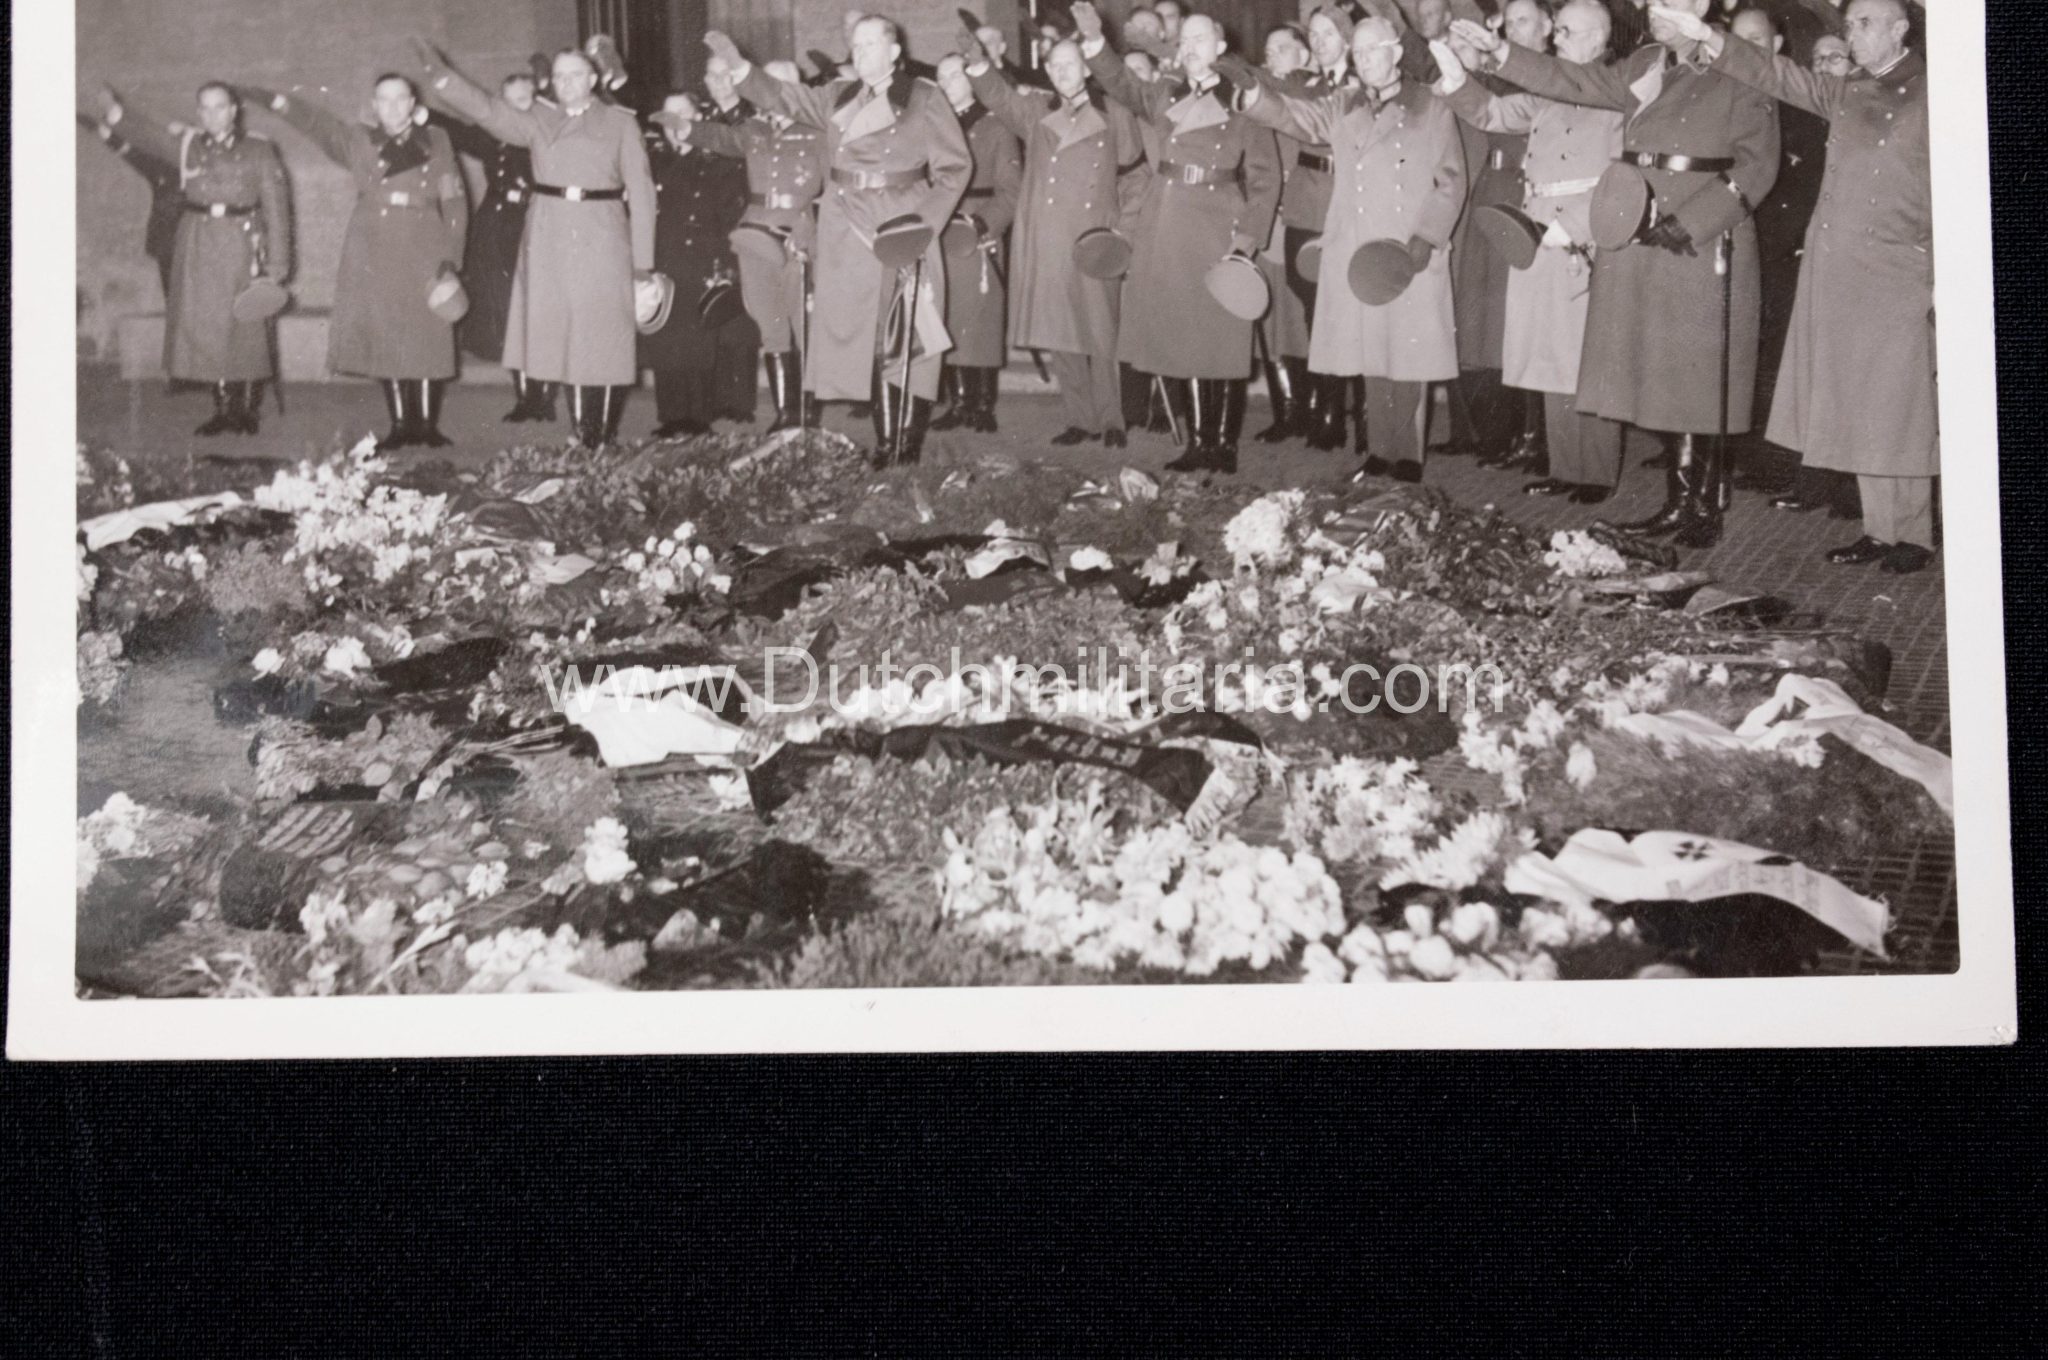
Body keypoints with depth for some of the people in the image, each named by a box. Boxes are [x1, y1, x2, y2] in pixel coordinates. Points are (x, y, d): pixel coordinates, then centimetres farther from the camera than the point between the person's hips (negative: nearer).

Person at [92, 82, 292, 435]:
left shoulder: (258, 151, 2)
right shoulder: (187, 145, 10)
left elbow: (276, 206, -2)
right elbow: (148, 137, -5)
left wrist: (277, 263, -8)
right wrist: (116, 117, -26)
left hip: (242, 244, -3)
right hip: (197, 244, 3)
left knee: (246, 329, -2)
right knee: (205, 328, 3)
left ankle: (248, 409, 9)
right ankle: (223, 409, 11)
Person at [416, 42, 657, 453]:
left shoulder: (620, 124, 5)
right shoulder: (538, 121, 12)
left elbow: (640, 191, 3)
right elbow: (486, 110, 1)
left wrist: (642, 259, -3)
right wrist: (438, 72, -11)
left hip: (603, 242, -2)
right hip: (551, 241, 2)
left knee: (605, 341, -3)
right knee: (566, 341, 2)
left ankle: (605, 438, 2)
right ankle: (581, 434, 8)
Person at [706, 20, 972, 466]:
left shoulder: (925, 100, 1)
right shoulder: (838, 98, 14)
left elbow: (955, 168, -1)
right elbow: (783, 97, 12)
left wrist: (925, 224, -10)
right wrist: (737, 64, -1)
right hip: (848, 238, 5)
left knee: (906, 342, -6)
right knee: (867, 342, 5)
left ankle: (910, 444, -2)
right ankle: (885, 443, 10)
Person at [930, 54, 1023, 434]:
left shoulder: (996, 130, 2)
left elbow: (1011, 192, -5)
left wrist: (982, 223, -19)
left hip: (981, 242, -4)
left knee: (981, 323, -4)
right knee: (950, 324, 4)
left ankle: (984, 406, 2)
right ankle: (961, 402, 10)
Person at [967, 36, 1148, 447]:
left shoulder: (1114, 115, 6)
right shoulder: (1035, 111, 13)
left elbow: (1134, 177, 10)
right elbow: (1000, 97, -5)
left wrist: (1125, 228, 1)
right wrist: (978, 67, -24)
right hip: (1045, 244, 3)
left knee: (1101, 334, -5)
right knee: (1058, 335, 4)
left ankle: (1111, 421, 4)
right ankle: (1080, 420, 13)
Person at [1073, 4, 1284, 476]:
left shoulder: (1241, 107, 3)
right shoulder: (1162, 100, 13)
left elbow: (1265, 182, 1)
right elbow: (1120, 84, -4)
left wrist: (1245, 241, -9)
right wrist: (1093, 41, -21)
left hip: (1217, 239, -4)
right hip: (1166, 240, 4)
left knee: (1221, 343, -3)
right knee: (1183, 344, 5)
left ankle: (1223, 442, 3)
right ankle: (1197, 442, 10)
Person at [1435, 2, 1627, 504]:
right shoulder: (1547, 93, 15)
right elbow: (1491, 112, 16)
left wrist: (1570, 227, -17)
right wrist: (1453, 72, 1)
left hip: (1588, 247, -7)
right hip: (1539, 239, 7)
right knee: (1552, 364, 9)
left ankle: (1598, 475, 2)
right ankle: (1564, 468, 16)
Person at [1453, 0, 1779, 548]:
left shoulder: (1737, 76, -5)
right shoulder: (1645, 67, 12)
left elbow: (1756, 167, -10)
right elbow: (1580, 82, 10)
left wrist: (1688, 223, -17)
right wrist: (1500, 51, 1)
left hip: (1705, 250, -6)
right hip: (1643, 248, 6)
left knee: (1703, 383, -2)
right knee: (1663, 382, 9)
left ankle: (1707, 509, 7)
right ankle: (1679, 501, 17)